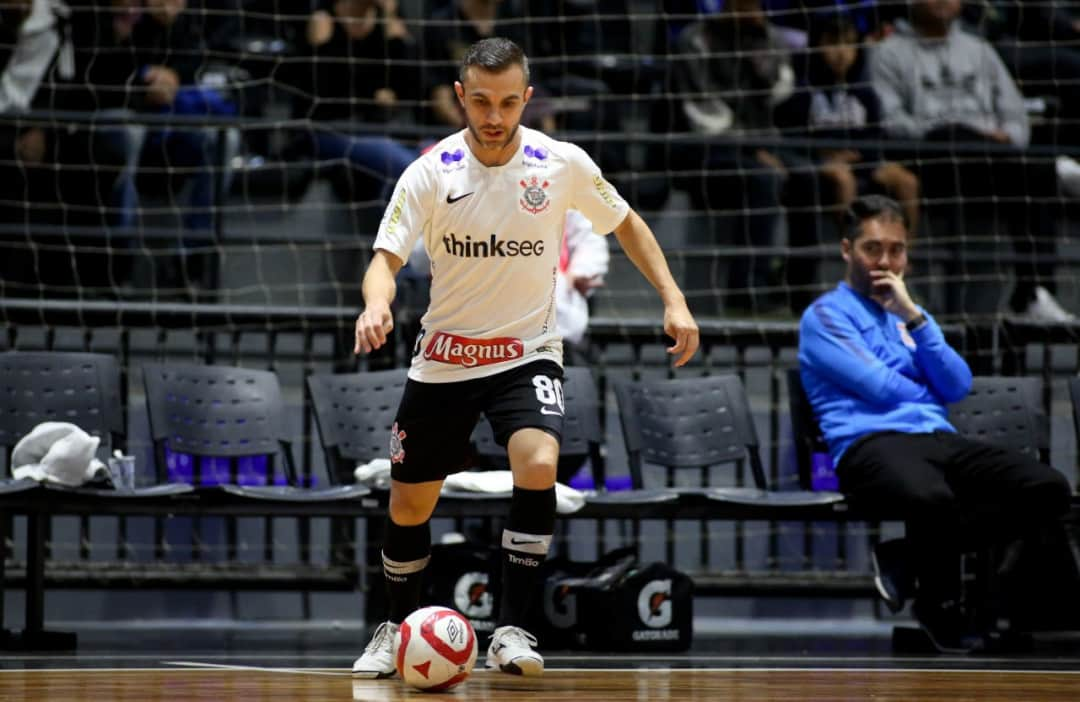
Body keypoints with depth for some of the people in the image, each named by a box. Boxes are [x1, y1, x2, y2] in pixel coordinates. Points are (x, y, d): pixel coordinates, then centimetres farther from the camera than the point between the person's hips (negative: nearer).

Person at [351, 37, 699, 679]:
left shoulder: (563, 164, -10)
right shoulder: (432, 173, -13)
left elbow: (625, 222, 7)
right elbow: (387, 257, -18)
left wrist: (674, 301, -1)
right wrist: (377, 304, -42)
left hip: (528, 352, -1)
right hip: (444, 356, 1)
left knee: (539, 465, -28)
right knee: (409, 505, 8)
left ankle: (512, 629, -18)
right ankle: (397, 629, 34)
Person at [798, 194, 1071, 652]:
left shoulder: (909, 314, 27)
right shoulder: (826, 314, 6)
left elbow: (957, 386, 11)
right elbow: (877, 385, -6)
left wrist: (915, 318, 2)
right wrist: (929, 397, 12)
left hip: (939, 441, 7)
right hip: (871, 445, -7)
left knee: (1049, 489, -20)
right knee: (933, 499, -43)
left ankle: (906, 556, -13)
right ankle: (941, 608, -13)